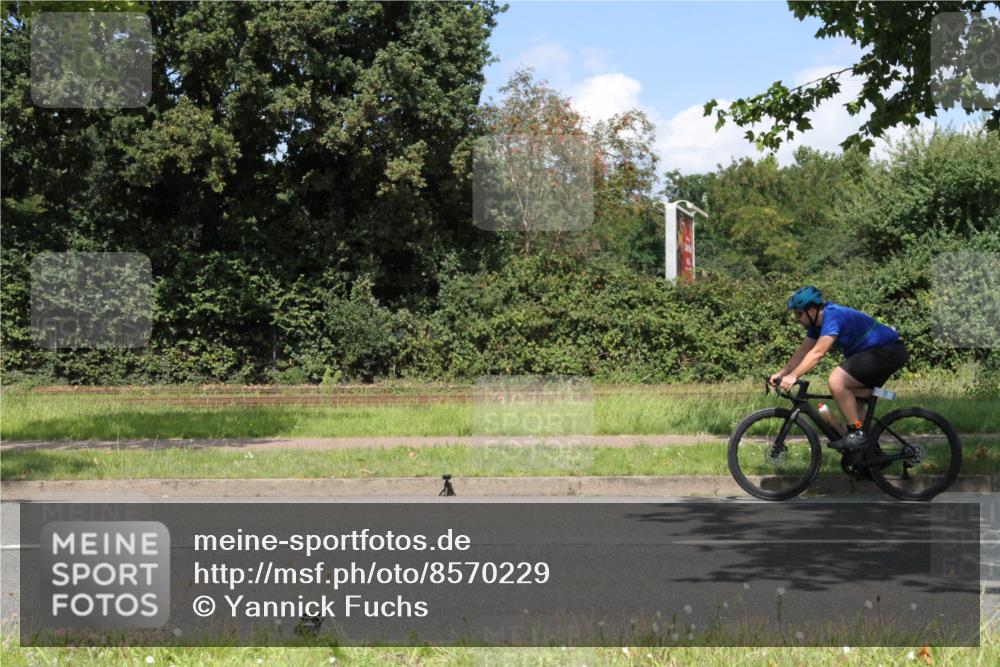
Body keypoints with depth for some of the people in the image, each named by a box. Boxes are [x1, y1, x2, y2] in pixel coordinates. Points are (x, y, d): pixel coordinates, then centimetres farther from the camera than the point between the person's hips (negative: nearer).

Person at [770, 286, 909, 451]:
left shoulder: (833, 316, -23)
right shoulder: (818, 321, 7)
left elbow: (817, 352, -31)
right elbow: (803, 351, 11)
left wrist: (793, 376, -35)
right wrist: (782, 373, 1)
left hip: (888, 351, -11)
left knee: (836, 381, -22)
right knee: (854, 403, 14)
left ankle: (856, 433, -16)